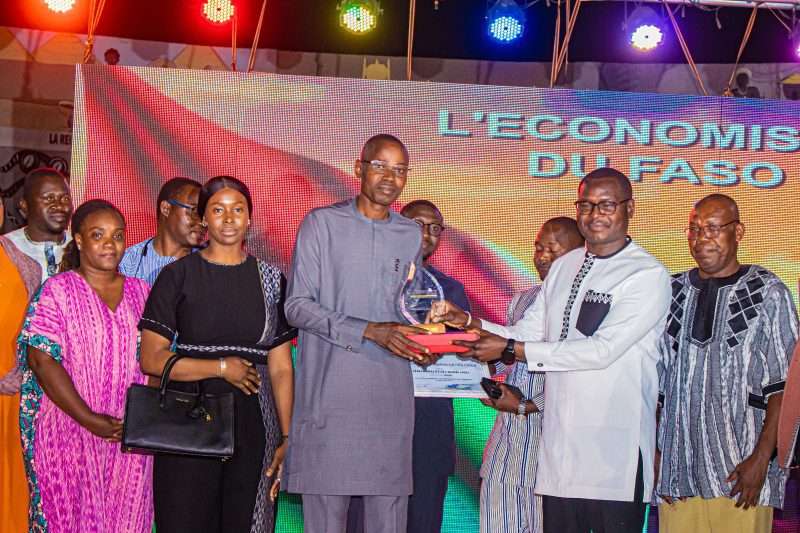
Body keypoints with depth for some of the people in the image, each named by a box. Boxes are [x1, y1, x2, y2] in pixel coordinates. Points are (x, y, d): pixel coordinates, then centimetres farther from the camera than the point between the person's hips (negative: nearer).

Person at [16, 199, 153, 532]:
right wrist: (90, 420, -17)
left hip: (130, 439, 3)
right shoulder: (57, 291, -3)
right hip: (69, 437, -3)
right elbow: (42, 361, -11)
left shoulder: (142, 293, 9)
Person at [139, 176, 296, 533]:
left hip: (252, 432, 2)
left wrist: (287, 438, -1)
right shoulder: (178, 276, 3)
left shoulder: (270, 280, 10)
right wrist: (223, 368, -9)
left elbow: (281, 369, 7)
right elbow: (151, 359, -4)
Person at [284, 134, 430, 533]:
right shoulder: (322, 223, 2)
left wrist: (420, 342, 2)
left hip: (392, 394, 4)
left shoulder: (410, 234, 16)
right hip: (331, 391, -4)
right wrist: (369, 332, -15)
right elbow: (298, 306, -5)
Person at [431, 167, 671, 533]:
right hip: (558, 446, 6)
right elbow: (528, 334, 15)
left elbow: (602, 349, -17)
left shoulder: (648, 275, -8)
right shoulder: (563, 267, 15)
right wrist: (469, 323, -1)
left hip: (614, 454, -6)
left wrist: (509, 349, -16)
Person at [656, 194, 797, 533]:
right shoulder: (673, 293, 11)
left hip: (741, 473, -3)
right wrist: (655, 453, 8)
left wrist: (761, 459, -11)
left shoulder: (768, 293, 0)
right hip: (677, 471, 3)